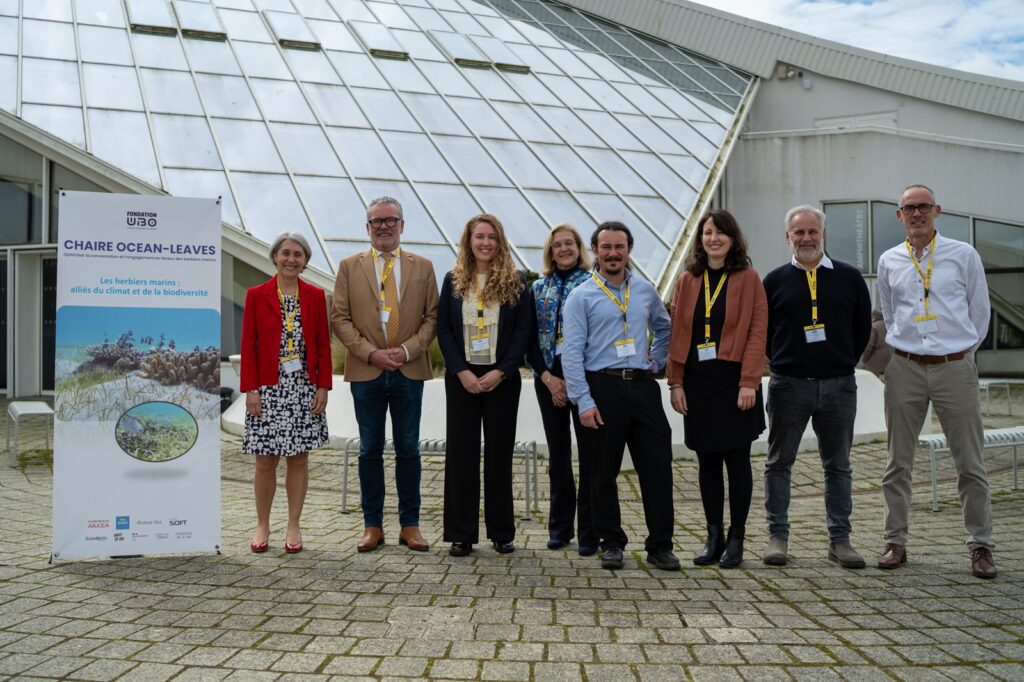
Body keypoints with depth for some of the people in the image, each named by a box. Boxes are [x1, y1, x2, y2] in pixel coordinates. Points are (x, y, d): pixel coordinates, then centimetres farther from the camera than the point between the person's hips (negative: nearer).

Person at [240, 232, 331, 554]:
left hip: (305, 388, 1)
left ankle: (293, 526, 17)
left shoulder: (315, 295, 6)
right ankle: (262, 526, 18)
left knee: (299, 458, 6)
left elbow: (324, 344, 5)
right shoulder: (256, 295, 2)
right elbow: (248, 345, 0)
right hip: (268, 388, -1)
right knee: (265, 461, 3)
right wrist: (250, 389, -7)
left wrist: (323, 386, -1)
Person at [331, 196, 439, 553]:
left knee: (408, 449, 5)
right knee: (370, 450, 6)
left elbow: (432, 316, 5)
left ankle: (410, 524, 15)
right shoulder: (349, 266, 7)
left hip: (409, 370, 0)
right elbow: (340, 318, 2)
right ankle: (372, 526, 15)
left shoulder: (423, 267, 8)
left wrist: (407, 350, -10)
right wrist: (370, 353, -10)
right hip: (365, 370, 0)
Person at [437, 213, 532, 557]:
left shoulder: (515, 282, 3)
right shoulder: (454, 280, 7)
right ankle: (461, 535, 10)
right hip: (461, 377, 1)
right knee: (461, 452, 3)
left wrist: (501, 371, -11)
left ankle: (502, 532, 15)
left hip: (502, 378, -1)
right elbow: (444, 330, 3)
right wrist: (461, 371, -10)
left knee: (499, 453, 5)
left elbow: (524, 331, -1)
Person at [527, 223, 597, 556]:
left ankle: (589, 531, 7)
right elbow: (531, 337, 7)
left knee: (589, 453, -2)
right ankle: (559, 527, 20)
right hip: (548, 377, 3)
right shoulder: (539, 288, 12)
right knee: (558, 453, 10)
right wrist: (547, 376, -6)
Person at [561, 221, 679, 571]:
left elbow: (665, 329, 30)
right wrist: (584, 402, -13)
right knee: (603, 471, 5)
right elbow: (572, 352, -6)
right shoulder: (581, 296, 0)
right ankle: (611, 543, 19)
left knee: (657, 466, 0)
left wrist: (656, 361, 14)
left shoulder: (646, 291, 13)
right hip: (602, 387, -3)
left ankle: (660, 545, 10)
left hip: (643, 386, 3)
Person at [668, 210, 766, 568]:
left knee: (737, 459, 4)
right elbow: (676, 333, 8)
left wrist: (749, 382, -14)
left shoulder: (748, 278, 0)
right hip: (697, 382, 3)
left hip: (733, 381, -3)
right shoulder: (687, 281, 9)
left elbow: (757, 331, -6)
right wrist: (676, 382, 1)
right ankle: (714, 538, 18)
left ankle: (736, 539, 14)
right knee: (707, 461, 8)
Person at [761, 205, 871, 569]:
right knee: (779, 463, 3)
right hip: (788, 385, -1)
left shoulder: (849, 277, 6)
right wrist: (781, 362, 6)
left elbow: (863, 327, 11)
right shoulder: (775, 280, 4)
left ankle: (840, 539, 18)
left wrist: (843, 363, 8)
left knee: (838, 466, 8)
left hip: (838, 385, 1)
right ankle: (778, 536, 13)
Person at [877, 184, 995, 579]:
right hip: (905, 368, 2)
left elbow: (980, 310, 8)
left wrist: (962, 350, 9)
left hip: (955, 367, -2)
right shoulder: (889, 262, 8)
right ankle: (895, 542, 15)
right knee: (898, 462, 6)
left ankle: (981, 546, 13)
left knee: (970, 463, 2)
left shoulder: (964, 256, 2)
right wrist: (908, 345, 13)